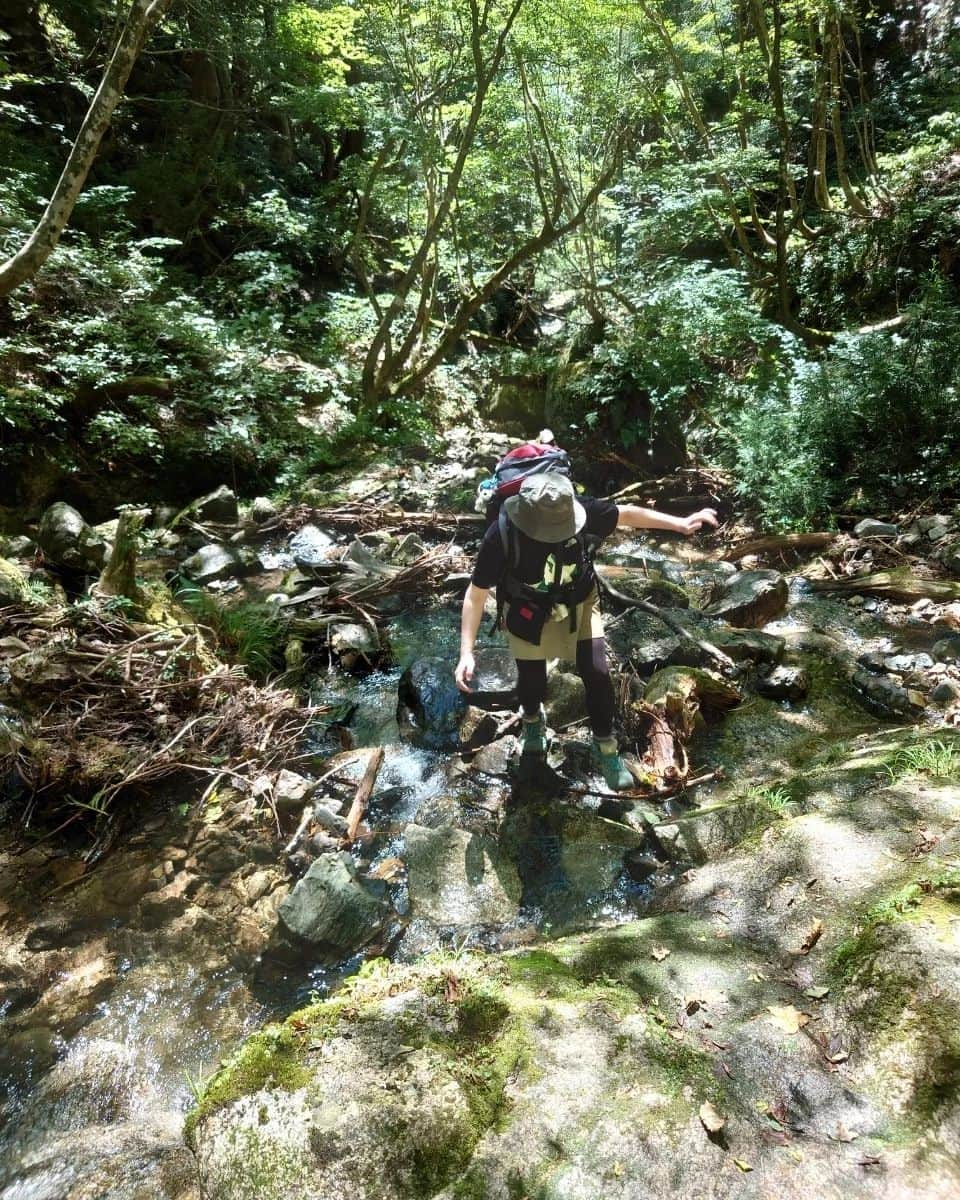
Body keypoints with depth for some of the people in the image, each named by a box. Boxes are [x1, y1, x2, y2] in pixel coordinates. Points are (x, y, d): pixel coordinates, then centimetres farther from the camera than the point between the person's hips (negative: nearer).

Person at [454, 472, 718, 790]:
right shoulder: (501, 535, -33)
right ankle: (532, 719, 52)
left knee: (597, 674, -1)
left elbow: (627, 514, -10)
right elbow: (476, 594, -26)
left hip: (579, 605, 2)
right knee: (531, 680, 14)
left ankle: (605, 748, 23)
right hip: (529, 615, -1)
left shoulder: (576, 511, -27)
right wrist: (467, 652, -31)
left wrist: (680, 523, -13)